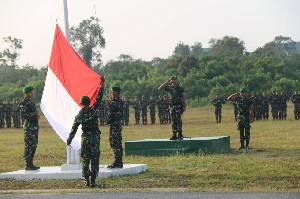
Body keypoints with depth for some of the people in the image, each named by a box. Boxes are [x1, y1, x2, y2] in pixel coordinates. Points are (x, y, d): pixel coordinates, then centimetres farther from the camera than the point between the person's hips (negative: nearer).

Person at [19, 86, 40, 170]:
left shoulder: (31, 102, 17)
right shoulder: (23, 103, -11)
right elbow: (23, 115, -19)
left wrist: (37, 115, 9)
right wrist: (33, 113, -18)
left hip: (34, 126, 9)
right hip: (29, 126, -9)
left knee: (33, 145, 11)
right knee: (28, 146, -8)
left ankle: (31, 164, 16)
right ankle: (28, 165, -5)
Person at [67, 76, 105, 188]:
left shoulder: (79, 116, 2)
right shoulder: (93, 110, -7)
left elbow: (74, 129, 8)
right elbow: (99, 98, -6)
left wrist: (69, 140, 20)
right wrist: (102, 84, 0)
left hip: (84, 139, 2)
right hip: (94, 138, -2)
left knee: (85, 160, 9)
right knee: (94, 159, 0)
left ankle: (87, 181, 7)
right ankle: (93, 181, -4)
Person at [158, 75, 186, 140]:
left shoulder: (180, 87, -1)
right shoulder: (169, 87, 8)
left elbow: (183, 97, 0)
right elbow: (159, 88, 4)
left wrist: (184, 106, -7)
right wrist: (166, 82, -1)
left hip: (178, 105, -5)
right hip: (172, 106, 5)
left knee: (178, 120, -10)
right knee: (173, 121, 6)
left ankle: (180, 134, -10)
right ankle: (174, 135, 9)